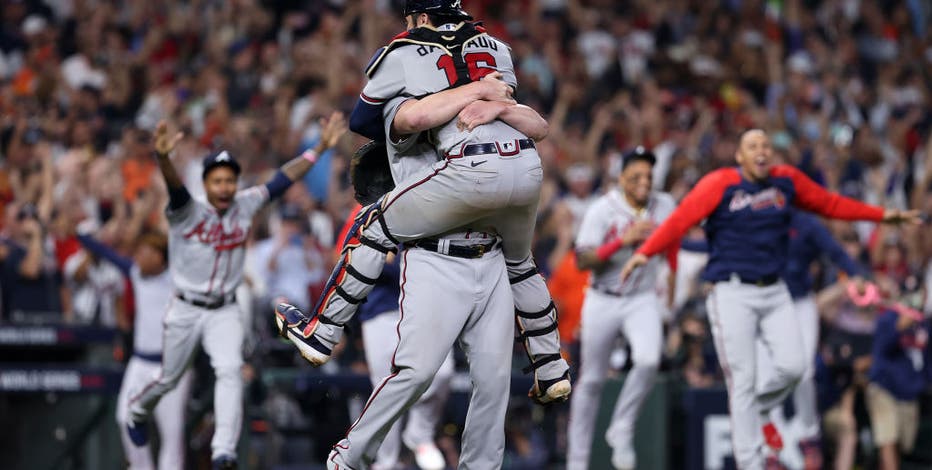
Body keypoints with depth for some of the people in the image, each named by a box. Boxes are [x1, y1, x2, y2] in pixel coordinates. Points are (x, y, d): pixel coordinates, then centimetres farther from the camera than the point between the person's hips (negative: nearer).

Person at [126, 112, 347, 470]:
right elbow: (174, 187, -35)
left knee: (230, 371, -19)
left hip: (225, 312, 2)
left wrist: (320, 147, -6)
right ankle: (137, 410, 45)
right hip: (186, 310, -2)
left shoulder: (245, 205, -2)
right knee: (170, 378, 12)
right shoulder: (187, 212, -15)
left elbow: (282, 181, 0)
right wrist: (163, 158, -57)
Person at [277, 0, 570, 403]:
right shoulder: (496, 48, 24)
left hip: (472, 170, -5)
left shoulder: (402, 55, 13)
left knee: (375, 228, 13)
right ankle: (552, 372, 34)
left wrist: (395, 134, 41)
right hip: (528, 165, 5)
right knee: (518, 264, 31)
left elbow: (361, 120, 24)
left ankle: (320, 333, 16)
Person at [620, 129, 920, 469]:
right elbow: (680, 220, -17)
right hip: (732, 293, -4)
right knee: (743, 381, -5)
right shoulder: (720, 185, -8)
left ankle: (759, 413, 21)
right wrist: (644, 252, -31)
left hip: (775, 293, 4)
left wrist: (882, 215, 19)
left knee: (793, 366, -11)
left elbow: (830, 204, 19)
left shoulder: (787, 180, 7)